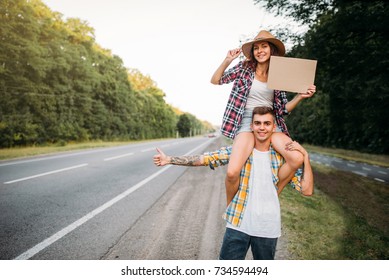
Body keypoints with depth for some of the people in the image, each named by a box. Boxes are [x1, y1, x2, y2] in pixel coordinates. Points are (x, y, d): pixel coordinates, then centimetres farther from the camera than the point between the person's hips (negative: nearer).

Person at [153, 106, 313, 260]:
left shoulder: (282, 158, -1)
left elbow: (307, 190, -3)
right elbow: (204, 159, -8)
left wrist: (305, 155, -10)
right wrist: (169, 159, -15)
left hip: (268, 228, 1)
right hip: (237, 224, -1)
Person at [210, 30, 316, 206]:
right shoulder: (244, 68, 5)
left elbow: (283, 109, 13)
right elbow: (215, 81, 7)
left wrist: (301, 96, -1)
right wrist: (227, 60, -5)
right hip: (247, 122, -3)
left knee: (297, 159, -21)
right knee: (232, 172, -24)